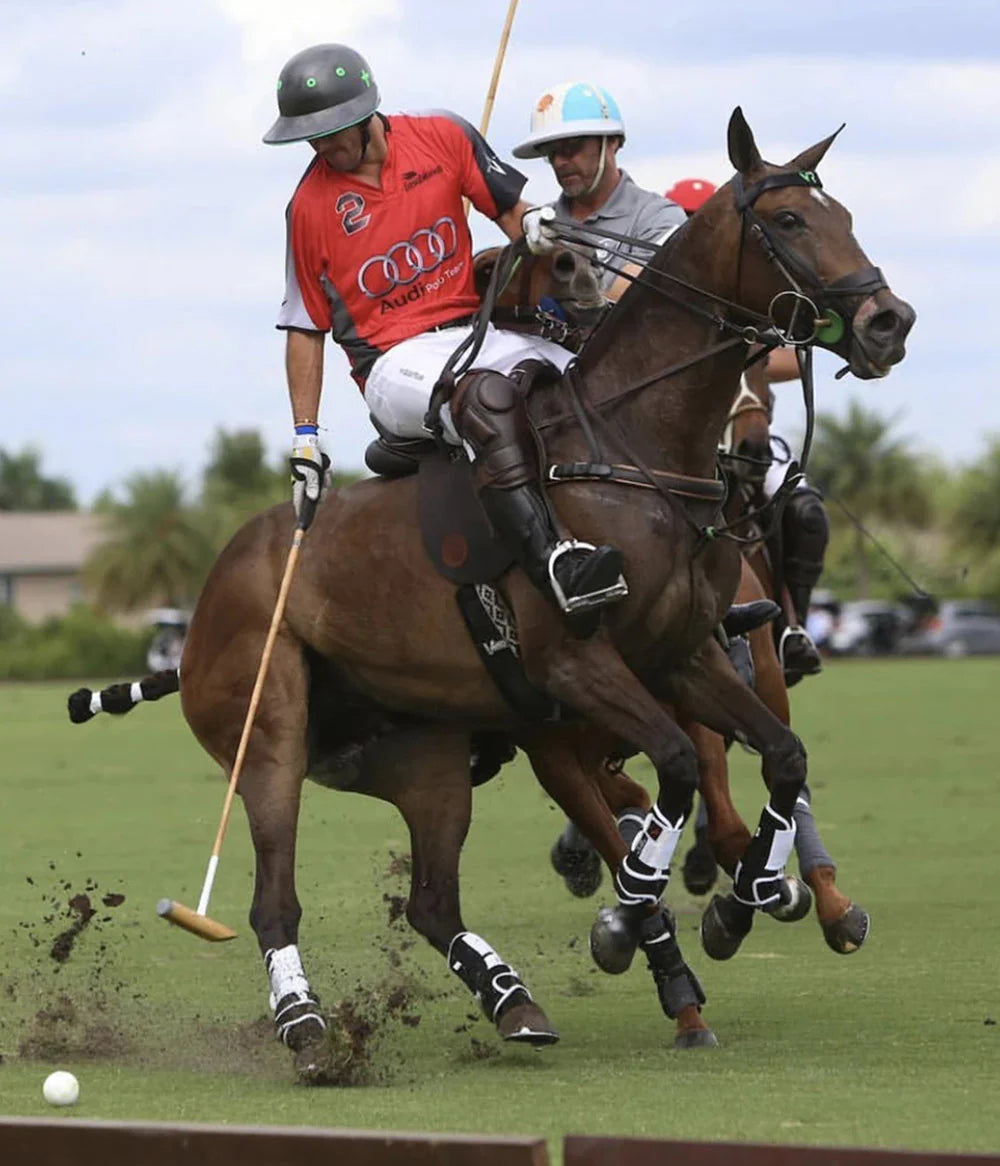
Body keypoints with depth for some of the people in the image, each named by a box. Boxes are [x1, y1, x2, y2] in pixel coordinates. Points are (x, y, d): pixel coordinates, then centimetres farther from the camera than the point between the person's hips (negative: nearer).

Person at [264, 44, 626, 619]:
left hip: (477, 330, 5)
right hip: (394, 362, -5)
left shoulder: (443, 137, 6)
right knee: (489, 397, -37)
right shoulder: (311, 206, 2)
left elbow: (509, 205, 12)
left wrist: (533, 227, -14)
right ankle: (550, 558, -52)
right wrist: (304, 438, 5)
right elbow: (305, 327, 7)